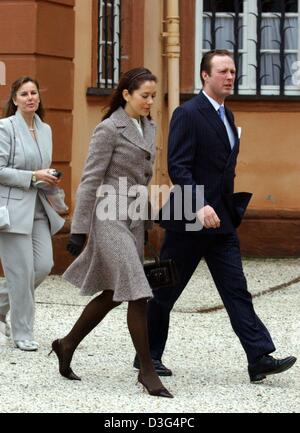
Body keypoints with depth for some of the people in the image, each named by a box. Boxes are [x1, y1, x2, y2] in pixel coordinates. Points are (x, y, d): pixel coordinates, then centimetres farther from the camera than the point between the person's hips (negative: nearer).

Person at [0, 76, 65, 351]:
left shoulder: (45, 130, 13)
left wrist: (49, 179, 5)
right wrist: (33, 177, -15)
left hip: (39, 209, 7)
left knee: (43, 266, 1)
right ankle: (22, 333, 5)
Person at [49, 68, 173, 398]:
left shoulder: (147, 128, 13)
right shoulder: (109, 129, -11)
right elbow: (90, 179, -12)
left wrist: (145, 223, 21)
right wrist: (79, 229, -14)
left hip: (133, 220, 9)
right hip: (109, 218, -9)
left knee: (114, 293, 13)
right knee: (137, 292, -12)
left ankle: (67, 345, 29)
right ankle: (147, 371, -5)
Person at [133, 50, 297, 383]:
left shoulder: (226, 115, 15)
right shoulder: (188, 114, -12)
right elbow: (178, 167, -20)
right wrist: (200, 206, -30)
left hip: (220, 220, 8)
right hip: (189, 219, -8)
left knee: (236, 290, -1)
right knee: (166, 291, 5)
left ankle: (260, 359, -7)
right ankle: (148, 355, 17)